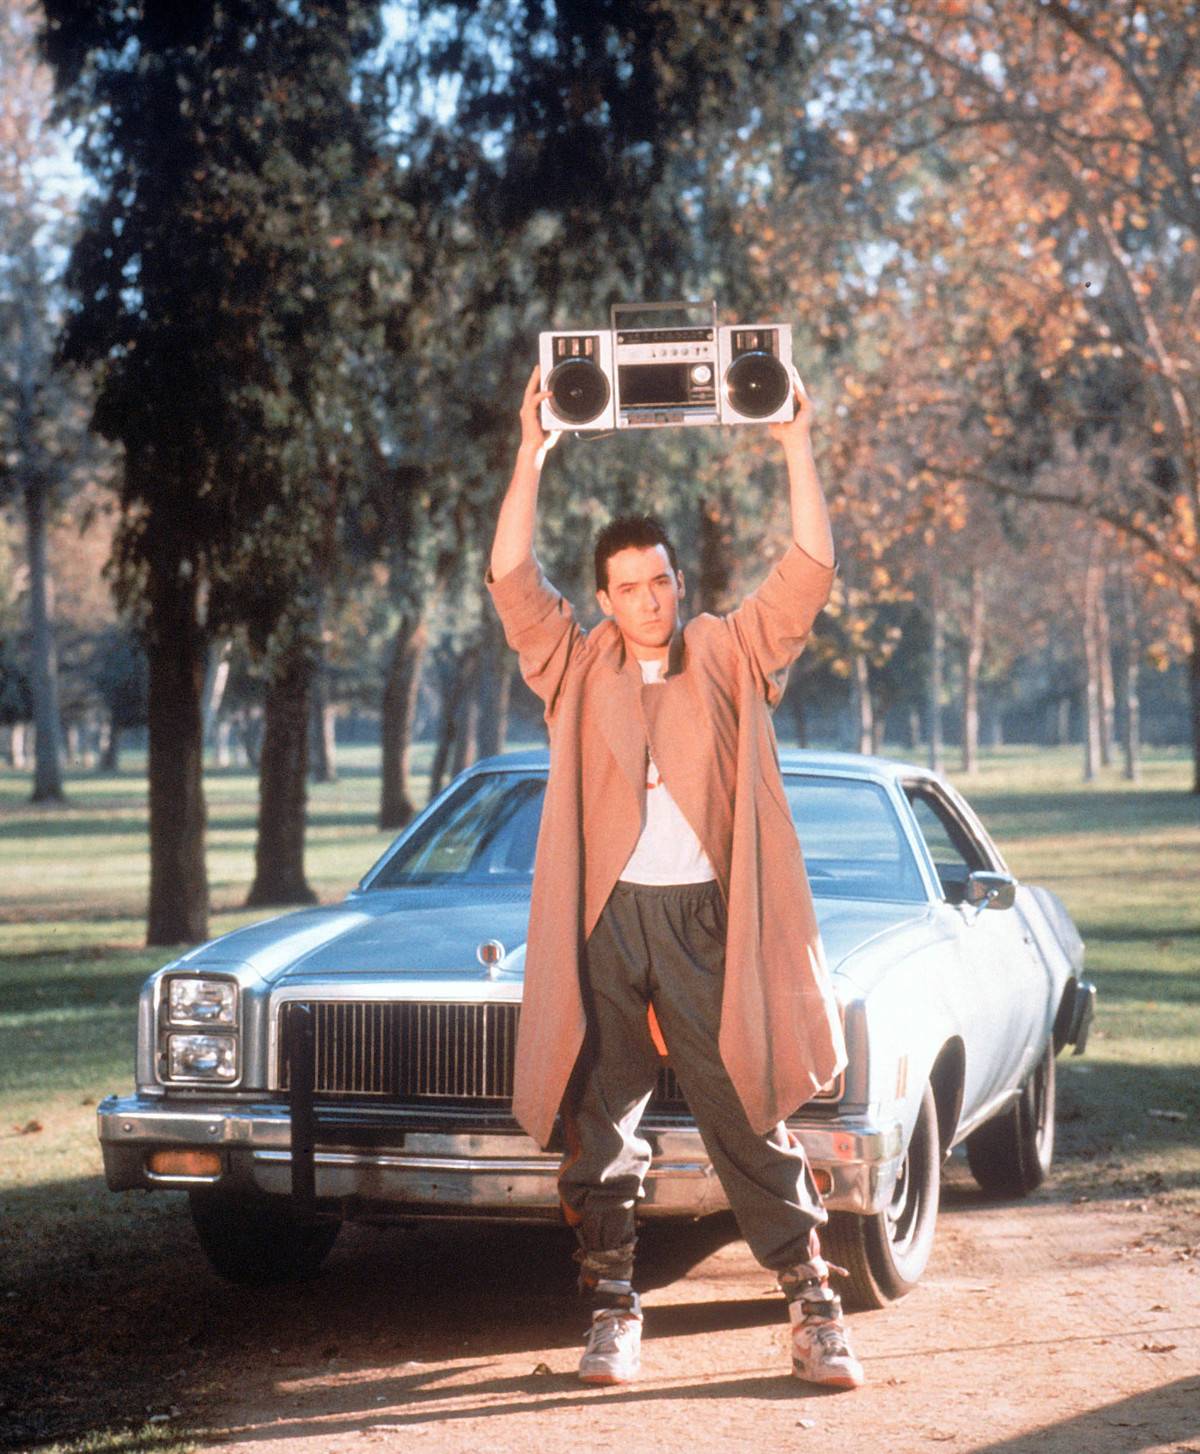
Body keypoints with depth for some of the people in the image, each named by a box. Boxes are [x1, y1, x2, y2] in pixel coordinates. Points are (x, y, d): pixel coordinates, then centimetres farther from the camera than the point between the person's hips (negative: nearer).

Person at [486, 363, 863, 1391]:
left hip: (706, 920, -1)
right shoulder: (577, 667, 10)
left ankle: (814, 1310, 2)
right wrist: (532, 459, -8)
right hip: (603, 920, 1)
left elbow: (811, 571, 1)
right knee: (598, 1126, 3)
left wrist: (797, 446, -4)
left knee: (749, 1122, -2)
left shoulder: (731, 657, 9)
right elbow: (513, 580, -1)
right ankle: (613, 1314, 12)